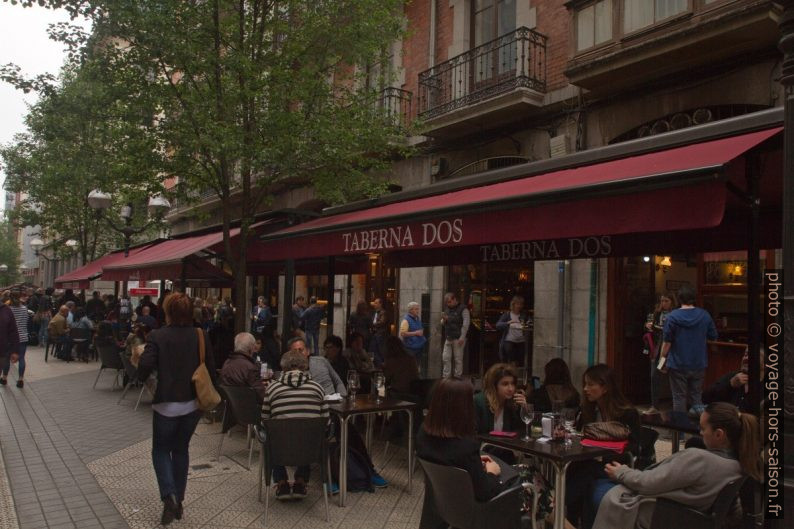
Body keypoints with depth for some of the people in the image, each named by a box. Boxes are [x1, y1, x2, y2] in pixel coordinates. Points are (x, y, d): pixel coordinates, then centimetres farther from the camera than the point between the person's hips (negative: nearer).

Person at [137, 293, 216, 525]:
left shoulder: (157, 336, -13)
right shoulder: (201, 336, -4)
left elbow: (144, 369, -20)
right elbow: (211, 371, -2)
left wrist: (142, 378, 3)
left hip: (167, 404, -3)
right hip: (193, 404, 3)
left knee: (161, 449, 16)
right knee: (181, 449, 19)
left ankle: (169, 496, -1)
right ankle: (178, 500, 24)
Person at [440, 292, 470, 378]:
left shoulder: (463, 309, -6)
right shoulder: (447, 309, 15)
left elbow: (466, 324, -13)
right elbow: (443, 323, 21)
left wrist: (462, 337, -19)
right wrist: (444, 319, -3)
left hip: (458, 339, -6)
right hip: (448, 338, 6)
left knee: (458, 359, 0)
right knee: (445, 358, 3)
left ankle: (457, 377, 8)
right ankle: (445, 377, 9)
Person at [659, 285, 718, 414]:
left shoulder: (672, 316, -11)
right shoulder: (705, 315, -2)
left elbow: (667, 342, -11)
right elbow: (713, 337, 6)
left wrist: (663, 359, 0)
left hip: (678, 364, -3)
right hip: (699, 364, 3)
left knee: (679, 398, 6)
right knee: (697, 397, 14)